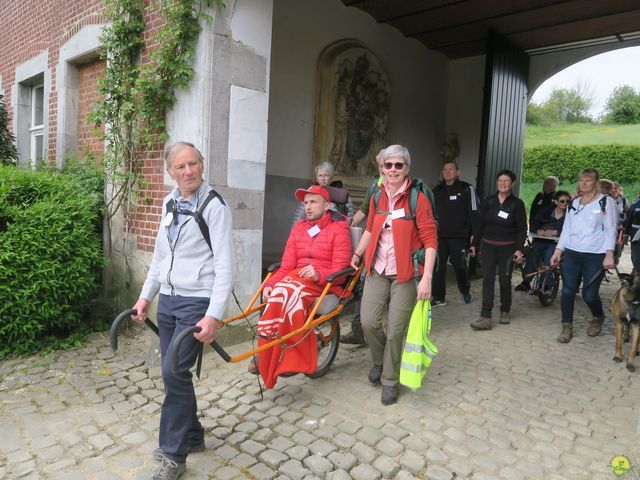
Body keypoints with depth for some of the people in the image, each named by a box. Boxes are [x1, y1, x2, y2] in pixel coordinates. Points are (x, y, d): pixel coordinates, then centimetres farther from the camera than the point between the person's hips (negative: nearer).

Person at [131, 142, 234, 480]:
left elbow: (225, 265, -16)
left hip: (197, 301, -7)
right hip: (167, 299, 7)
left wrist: (214, 316, -21)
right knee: (173, 372, 12)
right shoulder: (169, 203, 10)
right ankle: (192, 436, 32)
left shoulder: (214, 205, -11)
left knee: (175, 371, -10)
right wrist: (145, 296, 17)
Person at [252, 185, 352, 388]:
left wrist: (319, 274, -27)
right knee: (277, 292, -29)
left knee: (288, 291, -33)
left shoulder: (339, 229, 1)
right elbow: (286, 266, 8)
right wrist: (270, 283, -11)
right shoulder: (299, 228, 16)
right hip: (296, 278, 4)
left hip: (325, 283, -4)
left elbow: (340, 269, -7)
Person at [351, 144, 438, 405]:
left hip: (405, 275, -4)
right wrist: (356, 254, 19)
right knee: (369, 322, -4)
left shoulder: (418, 198, -9)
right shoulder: (377, 197, 7)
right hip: (377, 271, 4)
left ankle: (390, 381, 23)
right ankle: (379, 360, 27)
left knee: (395, 330, 1)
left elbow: (430, 240, -12)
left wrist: (426, 277, -18)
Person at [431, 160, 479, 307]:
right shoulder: (437, 190, 12)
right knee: (438, 267, 2)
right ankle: (439, 297, 12)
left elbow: (473, 212, -3)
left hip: (459, 236, -3)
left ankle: (465, 291, 32)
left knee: (460, 266, 6)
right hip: (439, 236, 4)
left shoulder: (466, 189, -1)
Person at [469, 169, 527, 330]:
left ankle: (505, 311, 30)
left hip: (508, 247, -2)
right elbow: (480, 225, 9)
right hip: (488, 246, 2)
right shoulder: (488, 202, 5)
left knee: (505, 280, 7)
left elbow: (522, 229, -3)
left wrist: (519, 249, -14)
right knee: (487, 280, -5)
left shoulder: (517, 204, -2)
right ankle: (485, 317, -6)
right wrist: (474, 244, 7)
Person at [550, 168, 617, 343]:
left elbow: (611, 229, -5)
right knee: (567, 292, -1)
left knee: (589, 295, -2)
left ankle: (598, 318, 30)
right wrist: (558, 251, 8)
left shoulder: (606, 201, 0)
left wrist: (609, 254, -15)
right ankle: (567, 327, 12)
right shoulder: (574, 203, 14)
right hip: (571, 254, 4)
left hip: (594, 256, -4)